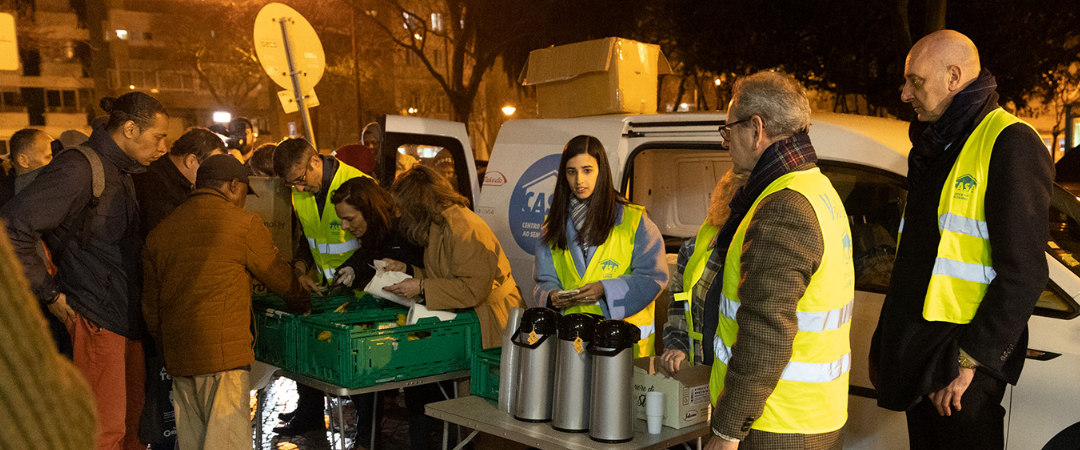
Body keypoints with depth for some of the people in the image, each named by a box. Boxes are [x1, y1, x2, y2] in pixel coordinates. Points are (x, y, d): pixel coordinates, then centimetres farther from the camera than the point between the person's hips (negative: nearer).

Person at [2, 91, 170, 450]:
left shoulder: (120, 171, 15)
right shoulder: (78, 169, -16)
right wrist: (50, 294, -16)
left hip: (127, 316, 9)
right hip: (96, 318, -9)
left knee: (132, 421, 17)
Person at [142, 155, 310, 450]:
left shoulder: (160, 232, 13)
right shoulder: (245, 225, -4)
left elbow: (150, 306, 17)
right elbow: (279, 277, 6)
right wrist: (302, 302, 25)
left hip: (178, 357, 6)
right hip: (224, 353, -6)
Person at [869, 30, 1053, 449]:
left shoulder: (1010, 143, -13)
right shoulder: (936, 145, 15)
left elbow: (1023, 273, -19)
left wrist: (969, 359, -20)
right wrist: (889, 337, 17)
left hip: (964, 362, -8)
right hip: (917, 350, 8)